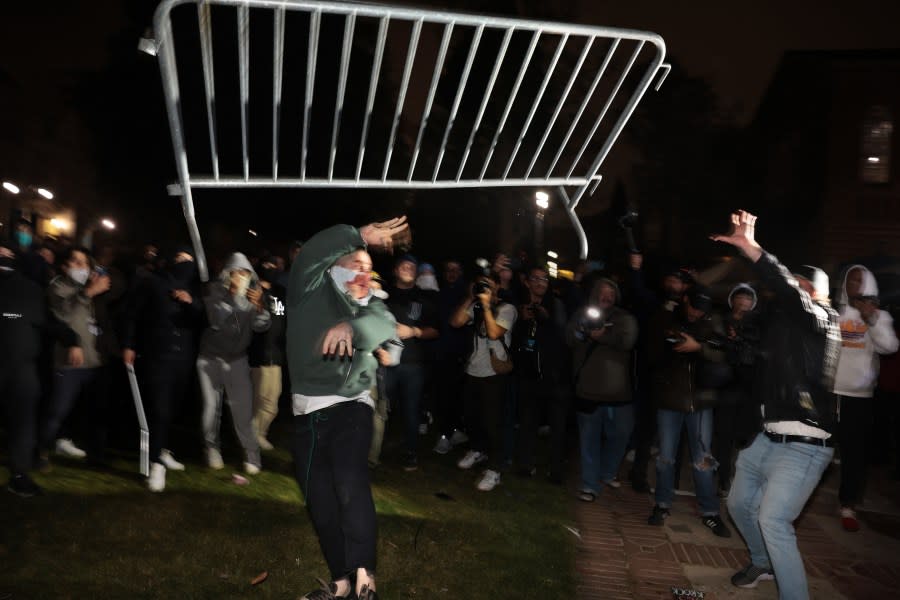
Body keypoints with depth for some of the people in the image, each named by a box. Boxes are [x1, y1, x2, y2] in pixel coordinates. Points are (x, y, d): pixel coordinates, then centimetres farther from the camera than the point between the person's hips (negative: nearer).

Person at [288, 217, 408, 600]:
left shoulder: (369, 307, 12)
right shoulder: (311, 291, 8)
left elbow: (385, 324, -11)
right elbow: (314, 251, -10)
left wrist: (349, 326, -31)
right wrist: (362, 236, -8)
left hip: (350, 406, -1)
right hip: (307, 411, 1)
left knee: (350, 484, -21)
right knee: (319, 499, 7)